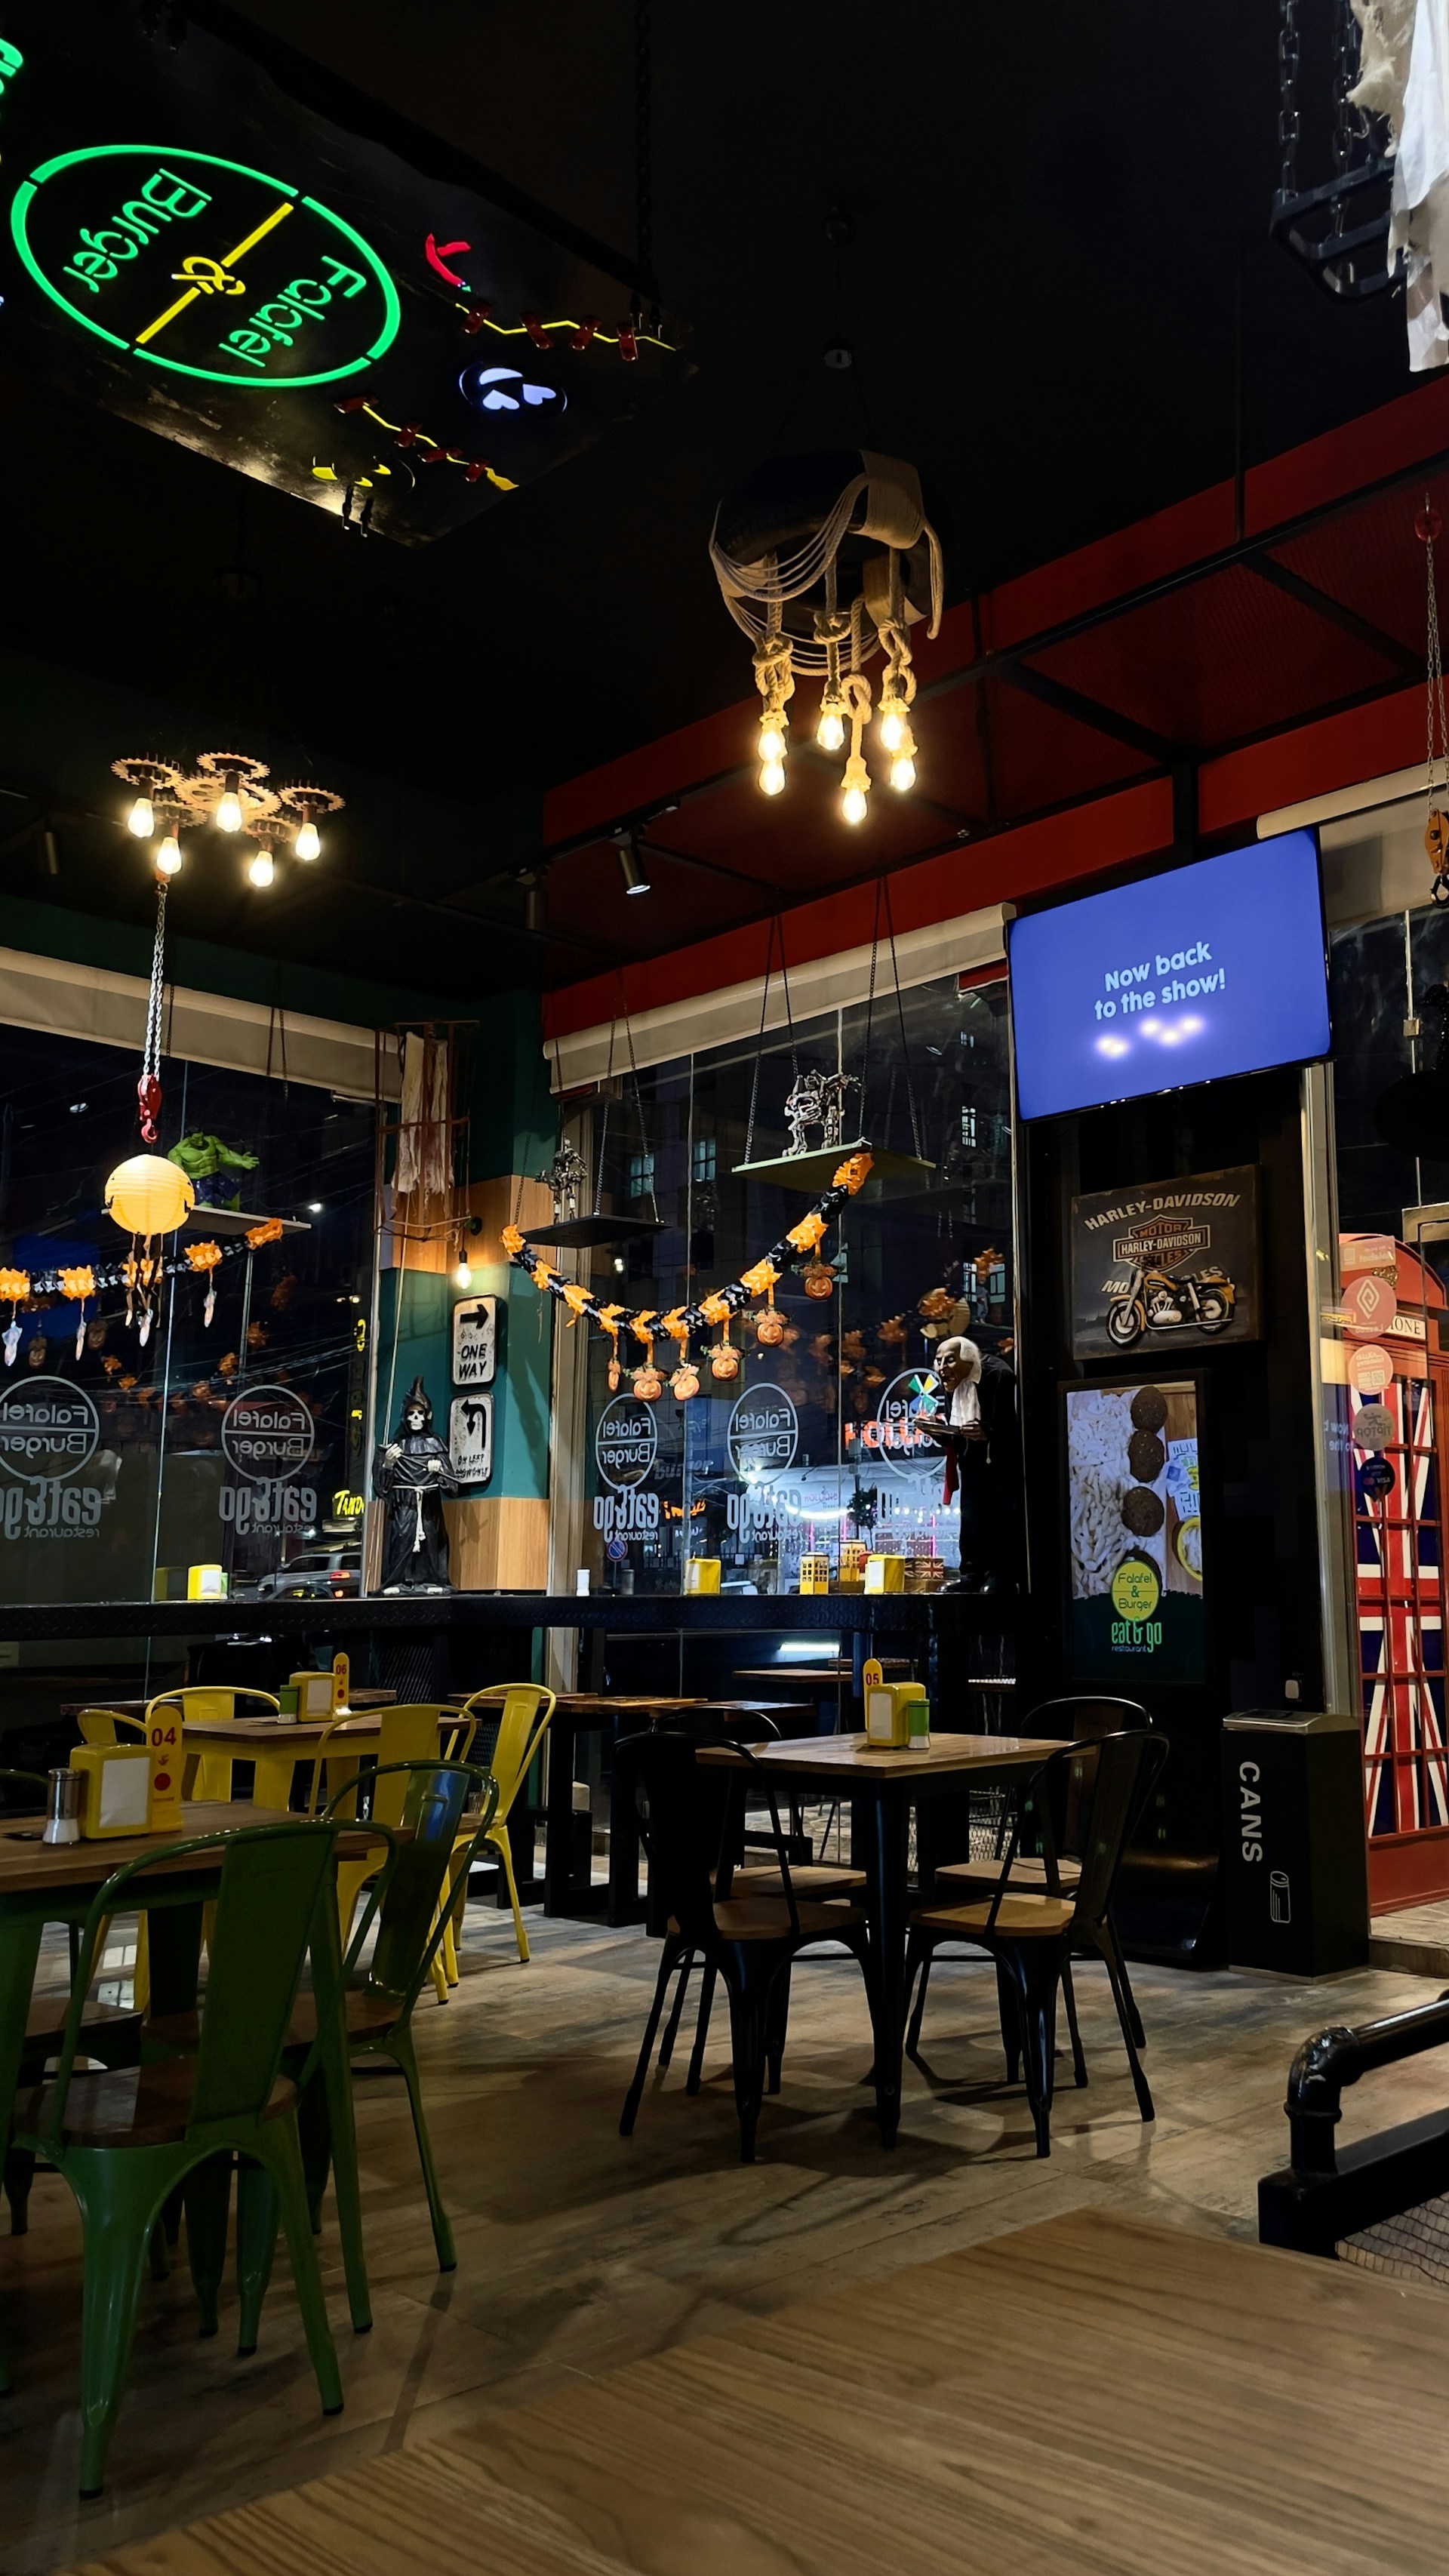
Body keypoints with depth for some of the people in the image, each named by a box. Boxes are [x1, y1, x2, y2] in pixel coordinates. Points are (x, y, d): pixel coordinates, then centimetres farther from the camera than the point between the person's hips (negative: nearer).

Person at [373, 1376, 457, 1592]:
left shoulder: (435, 1444, 8)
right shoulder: (396, 1444, 5)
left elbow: (451, 1479, 3)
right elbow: (381, 1482, 2)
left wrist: (439, 1468, -17)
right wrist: (387, 1464, -17)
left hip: (429, 1506, 1)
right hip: (402, 1506, -1)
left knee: (430, 1542, -5)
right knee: (401, 1541, -10)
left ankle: (430, 1581, -3)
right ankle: (396, 1582, -9)